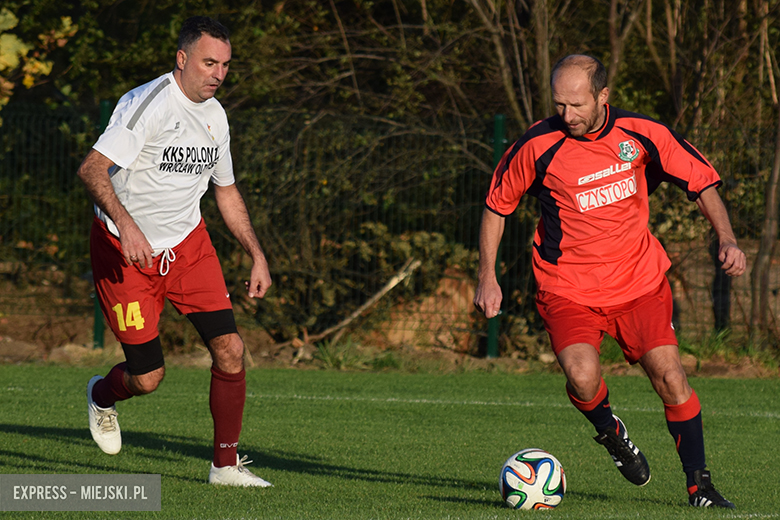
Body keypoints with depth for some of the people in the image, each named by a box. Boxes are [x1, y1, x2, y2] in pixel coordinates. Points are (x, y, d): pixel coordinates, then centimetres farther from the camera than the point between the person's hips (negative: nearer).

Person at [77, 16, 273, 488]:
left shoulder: (215, 116, 6)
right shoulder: (147, 104, -19)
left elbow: (226, 190, 21)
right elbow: (92, 169, -29)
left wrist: (258, 255, 15)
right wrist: (126, 224, -43)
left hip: (188, 245, 6)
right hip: (125, 252, -6)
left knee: (230, 350, -10)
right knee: (148, 377, -5)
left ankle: (226, 464, 4)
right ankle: (103, 396, 32)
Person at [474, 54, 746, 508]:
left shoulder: (642, 135, -7)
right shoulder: (538, 146, -11)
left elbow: (702, 183, 4)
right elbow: (497, 206, 4)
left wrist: (727, 239, -10)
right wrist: (488, 278, 1)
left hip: (640, 283, 1)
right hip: (568, 290, -1)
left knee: (670, 377, -11)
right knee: (582, 378, -25)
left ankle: (699, 484, 6)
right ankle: (609, 430, 10)